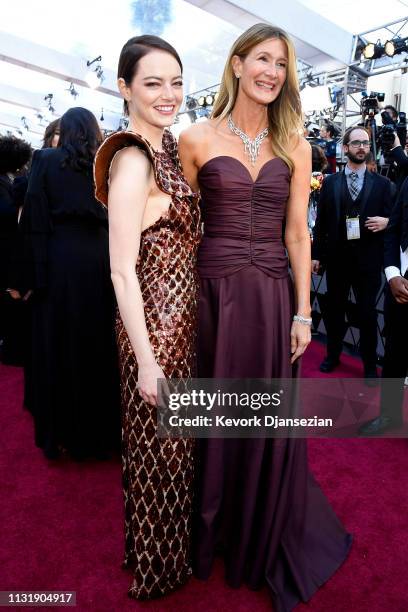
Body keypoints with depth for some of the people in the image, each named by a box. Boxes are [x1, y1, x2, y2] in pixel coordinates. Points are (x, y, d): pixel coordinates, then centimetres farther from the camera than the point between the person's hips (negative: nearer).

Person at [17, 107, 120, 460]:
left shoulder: (46, 160, 4)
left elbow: (35, 219, -4)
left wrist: (33, 273, -3)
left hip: (60, 259, -2)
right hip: (100, 258, 2)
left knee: (59, 345, 7)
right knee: (99, 343, 10)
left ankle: (62, 434, 18)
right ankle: (101, 430, 22)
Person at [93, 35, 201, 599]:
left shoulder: (165, 148, 11)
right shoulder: (132, 160, -17)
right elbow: (122, 269, -20)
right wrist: (146, 359, -19)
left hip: (181, 315, 9)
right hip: (156, 321, -9)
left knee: (171, 440, 23)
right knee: (160, 446, 10)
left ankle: (167, 545, 49)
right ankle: (158, 569, 37)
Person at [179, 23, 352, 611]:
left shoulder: (294, 147, 8)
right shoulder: (197, 139, 1)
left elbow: (297, 234, 5)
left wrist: (303, 312, 0)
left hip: (274, 295, 2)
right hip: (214, 292, -2)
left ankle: (267, 543, 39)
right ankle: (212, 533, 39)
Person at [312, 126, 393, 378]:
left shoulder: (382, 183, 4)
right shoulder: (330, 182, 6)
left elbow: (391, 218, 6)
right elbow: (321, 221, 5)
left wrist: (385, 222, -17)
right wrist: (316, 255, 1)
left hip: (368, 260, -1)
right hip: (337, 258, 1)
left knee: (368, 312, 5)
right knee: (335, 309, 12)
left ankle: (370, 364, 20)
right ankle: (333, 355, 30)